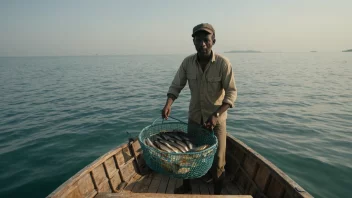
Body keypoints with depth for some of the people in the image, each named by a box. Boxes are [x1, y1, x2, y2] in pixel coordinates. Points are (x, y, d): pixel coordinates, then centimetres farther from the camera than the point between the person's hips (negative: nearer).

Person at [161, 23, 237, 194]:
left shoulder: (223, 63, -17)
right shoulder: (187, 62, -8)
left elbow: (231, 92, -15)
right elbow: (176, 86, -4)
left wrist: (216, 115, -27)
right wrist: (168, 104, -22)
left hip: (217, 117, -3)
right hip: (194, 116, 3)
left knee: (217, 159, 6)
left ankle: (217, 193, 30)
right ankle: (186, 186, 40)